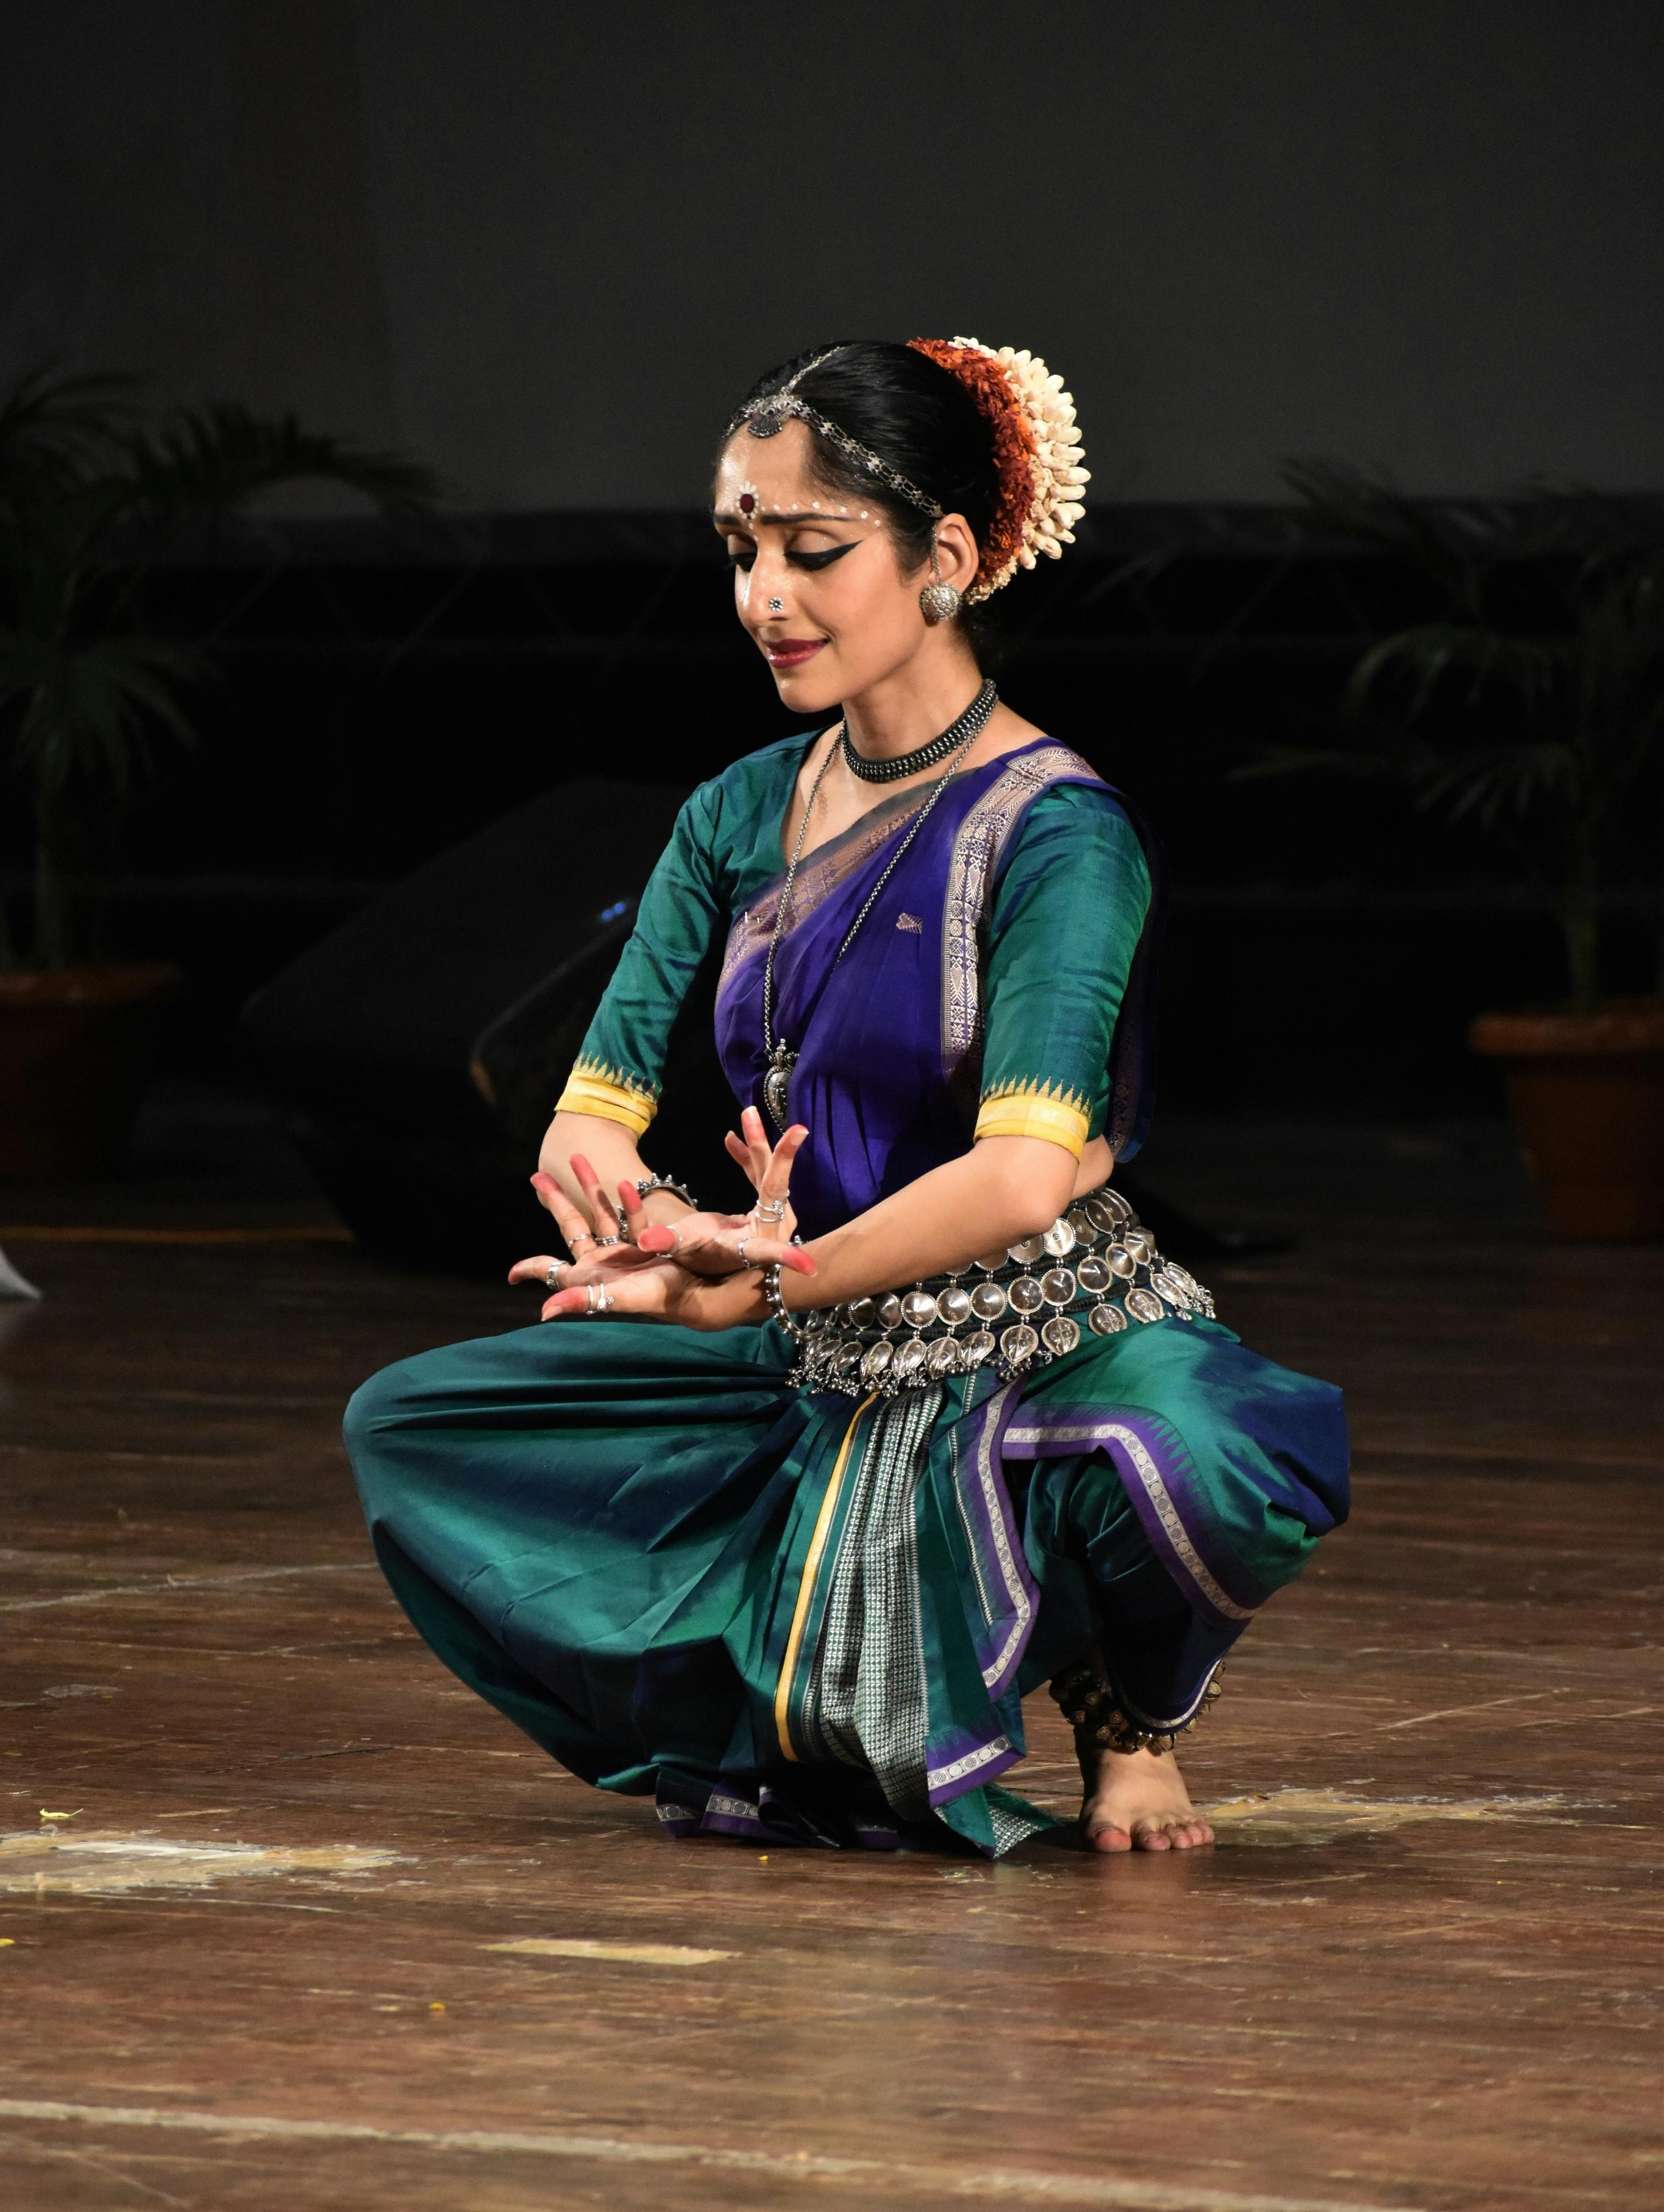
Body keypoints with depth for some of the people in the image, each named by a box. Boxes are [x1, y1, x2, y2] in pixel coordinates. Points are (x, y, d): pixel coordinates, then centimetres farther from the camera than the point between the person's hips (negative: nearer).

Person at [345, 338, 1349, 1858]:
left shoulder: (1058, 832, -16)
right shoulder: (742, 817, 5)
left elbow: (1026, 1173, -28)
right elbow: (592, 1118, 0)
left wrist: (768, 1287, -37)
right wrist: (665, 1220, -24)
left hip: (1055, 1353, -6)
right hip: (831, 1381, 6)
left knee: (1211, 1473, -41)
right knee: (411, 1433, -4)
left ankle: (1129, 1709, -3)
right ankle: (839, 1719, -2)